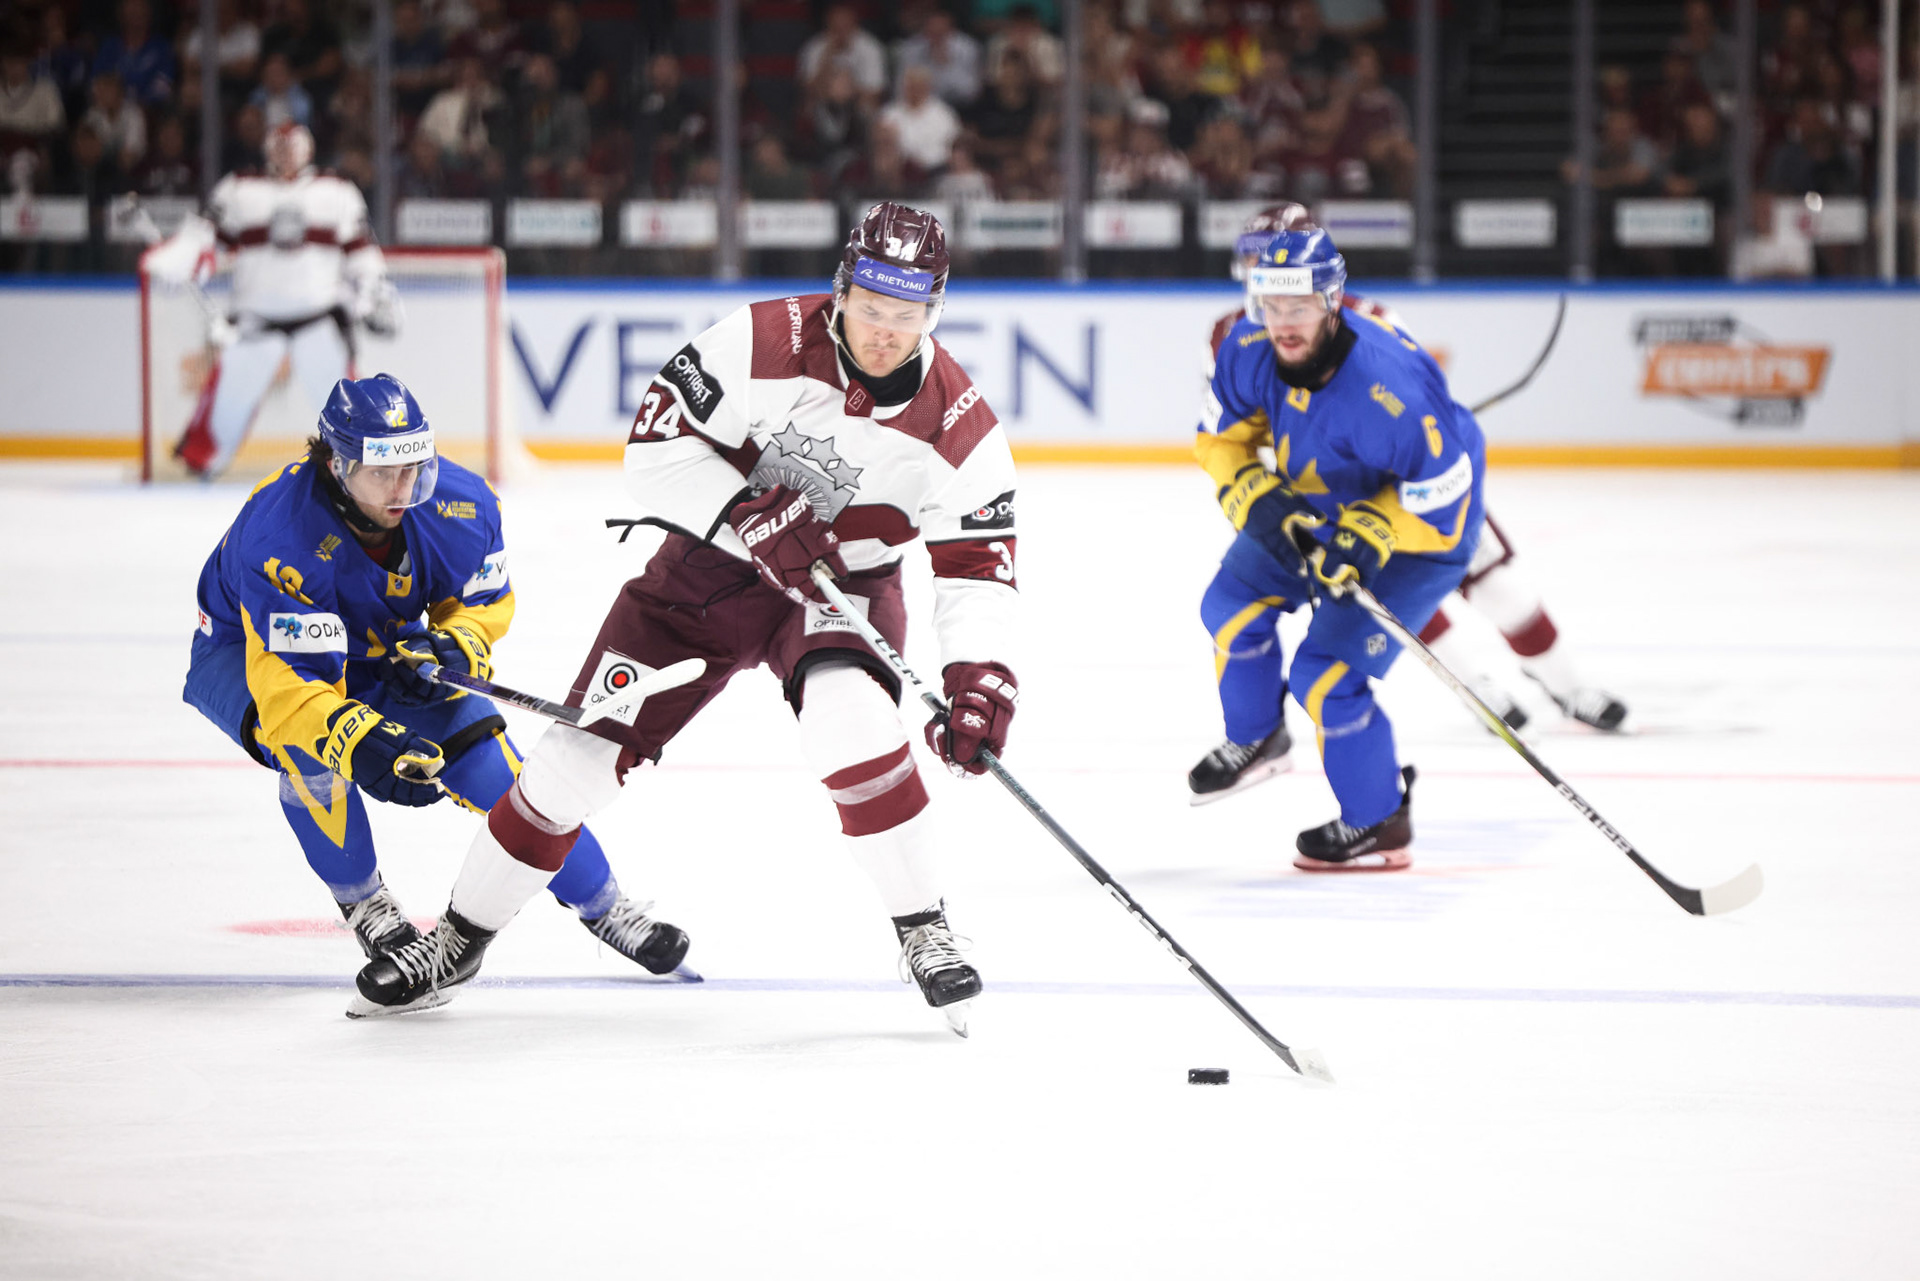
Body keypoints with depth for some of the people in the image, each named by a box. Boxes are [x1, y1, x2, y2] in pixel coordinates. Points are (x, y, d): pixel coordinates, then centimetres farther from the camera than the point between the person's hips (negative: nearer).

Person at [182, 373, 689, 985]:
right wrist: (360, 743, -59)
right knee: (309, 748, -35)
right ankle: (360, 900, -8)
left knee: (489, 762, -9)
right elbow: (289, 681, -44)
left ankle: (601, 905, 12)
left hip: (380, 651, 4)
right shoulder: (282, 535, -41)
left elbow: (485, 600, -3)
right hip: (244, 653, -4)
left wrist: (454, 647, -25)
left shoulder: (461, 505, -23)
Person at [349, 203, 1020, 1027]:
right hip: (710, 565, 1)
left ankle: (924, 935, -14)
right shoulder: (767, 342, -22)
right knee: (585, 751, -3)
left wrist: (978, 674, -26)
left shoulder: (957, 424, -18)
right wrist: (754, 518, -31)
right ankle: (459, 941, 16)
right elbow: (657, 441, -20)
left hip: (843, 588, -1)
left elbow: (981, 562, -11)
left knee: (850, 721, -32)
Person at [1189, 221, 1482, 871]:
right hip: (1314, 506, 7)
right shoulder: (1249, 349, -21)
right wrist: (1259, 502, -21)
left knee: (1327, 675, -12)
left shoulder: (1389, 391, -40)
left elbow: (1441, 495, -31)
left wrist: (1365, 538, -38)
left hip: (1418, 531, -7)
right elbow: (1222, 436, -4)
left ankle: (1380, 825, 7)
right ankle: (1254, 738, 38)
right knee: (1234, 604, 10)